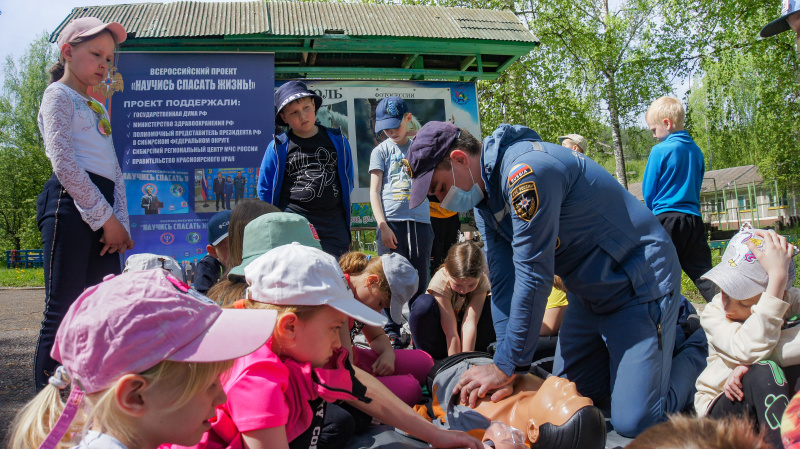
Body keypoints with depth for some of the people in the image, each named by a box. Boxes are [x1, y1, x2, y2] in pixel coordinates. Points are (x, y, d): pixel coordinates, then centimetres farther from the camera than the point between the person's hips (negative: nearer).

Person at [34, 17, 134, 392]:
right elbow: (64, 163, -10)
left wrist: (119, 220, 4)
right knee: (64, 311, -8)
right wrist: (106, 218, -11)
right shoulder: (59, 96, 3)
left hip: (101, 212, 8)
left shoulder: (97, 109, 27)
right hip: (70, 205, -8)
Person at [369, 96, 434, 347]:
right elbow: (374, 191, 1)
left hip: (420, 222, 2)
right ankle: (392, 332, 7)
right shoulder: (381, 151, 8)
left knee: (420, 281, 6)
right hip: (391, 222, -2)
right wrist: (383, 226, -10)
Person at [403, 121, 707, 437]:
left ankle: (697, 351, 15)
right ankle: (670, 334, 27)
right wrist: (510, 368, -11)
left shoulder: (526, 170, -28)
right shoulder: (484, 196, 2)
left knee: (635, 422, -13)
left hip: (640, 283, -9)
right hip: (590, 294, 9)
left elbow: (533, 277, -27)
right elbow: (503, 282, -2)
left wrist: (506, 366, -20)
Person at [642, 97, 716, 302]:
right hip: (694, 218, 6)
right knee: (703, 273, 7)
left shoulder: (660, 150, -7)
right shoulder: (696, 151, 10)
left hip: (667, 219, -6)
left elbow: (648, 191, -1)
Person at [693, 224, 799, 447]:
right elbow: (749, 350, -37)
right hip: (719, 405, -2)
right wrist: (778, 278, -40)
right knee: (763, 372, -35)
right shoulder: (713, 313, -15)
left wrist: (750, 363, -35)